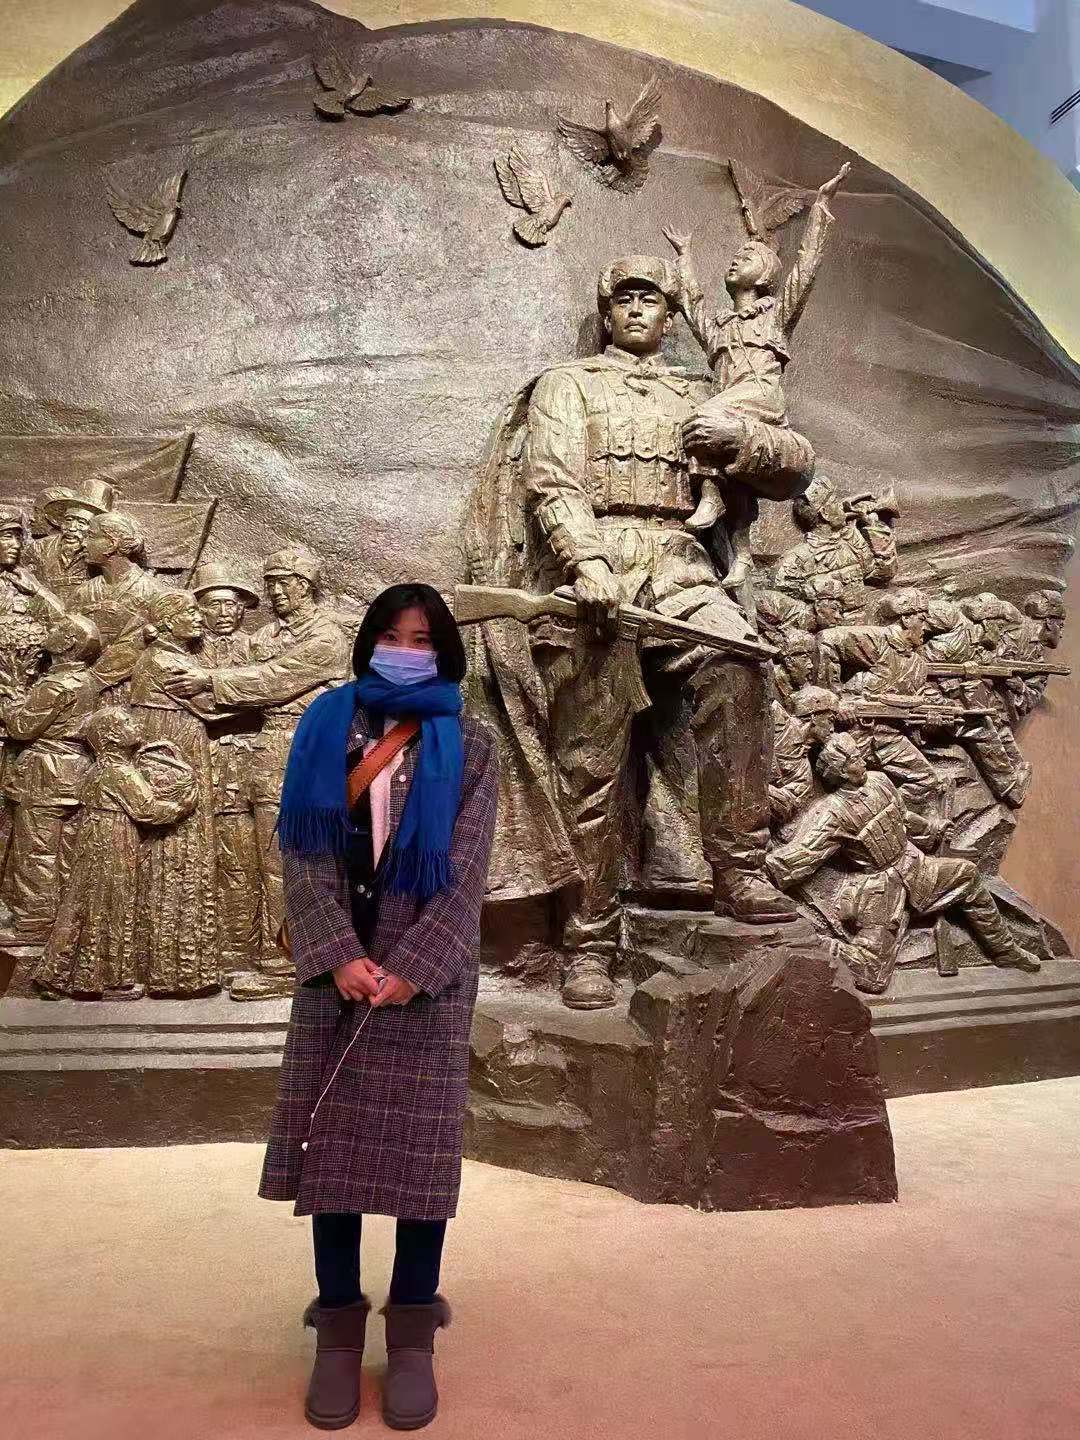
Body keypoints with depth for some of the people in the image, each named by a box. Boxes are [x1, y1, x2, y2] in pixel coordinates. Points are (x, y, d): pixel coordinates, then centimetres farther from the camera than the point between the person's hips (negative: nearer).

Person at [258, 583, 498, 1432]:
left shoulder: (470, 745, 2)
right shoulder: (326, 727, 6)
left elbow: (467, 871, -5)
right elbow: (302, 852, -2)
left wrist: (408, 967, -14)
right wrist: (339, 955, -13)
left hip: (428, 973, -1)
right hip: (336, 968, 2)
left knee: (420, 1148, 2)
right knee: (328, 1142, 4)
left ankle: (413, 1336, 17)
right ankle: (338, 1330, 19)